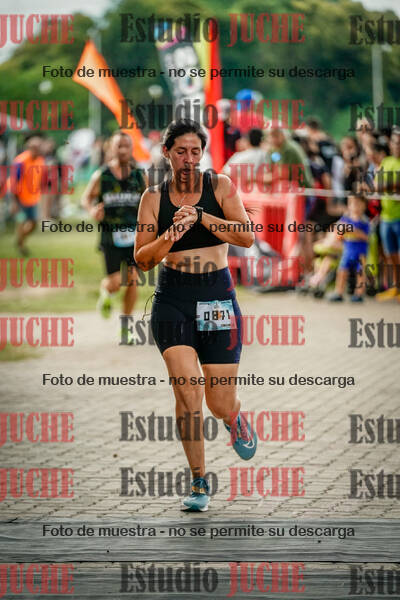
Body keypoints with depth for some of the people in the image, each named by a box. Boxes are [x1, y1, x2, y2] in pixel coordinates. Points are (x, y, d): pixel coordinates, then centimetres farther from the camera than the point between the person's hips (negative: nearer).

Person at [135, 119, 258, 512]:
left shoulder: (220, 187, 1)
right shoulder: (154, 198, 4)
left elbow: (246, 237, -10)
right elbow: (142, 260, 2)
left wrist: (200, 217, -20)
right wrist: (168, 237, -17)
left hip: (217, 301, 0)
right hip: (172, 302, 0)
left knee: (220, 404, 1)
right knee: (187, 391, -16)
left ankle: (235, 418, 40)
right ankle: (198, 482, -5)